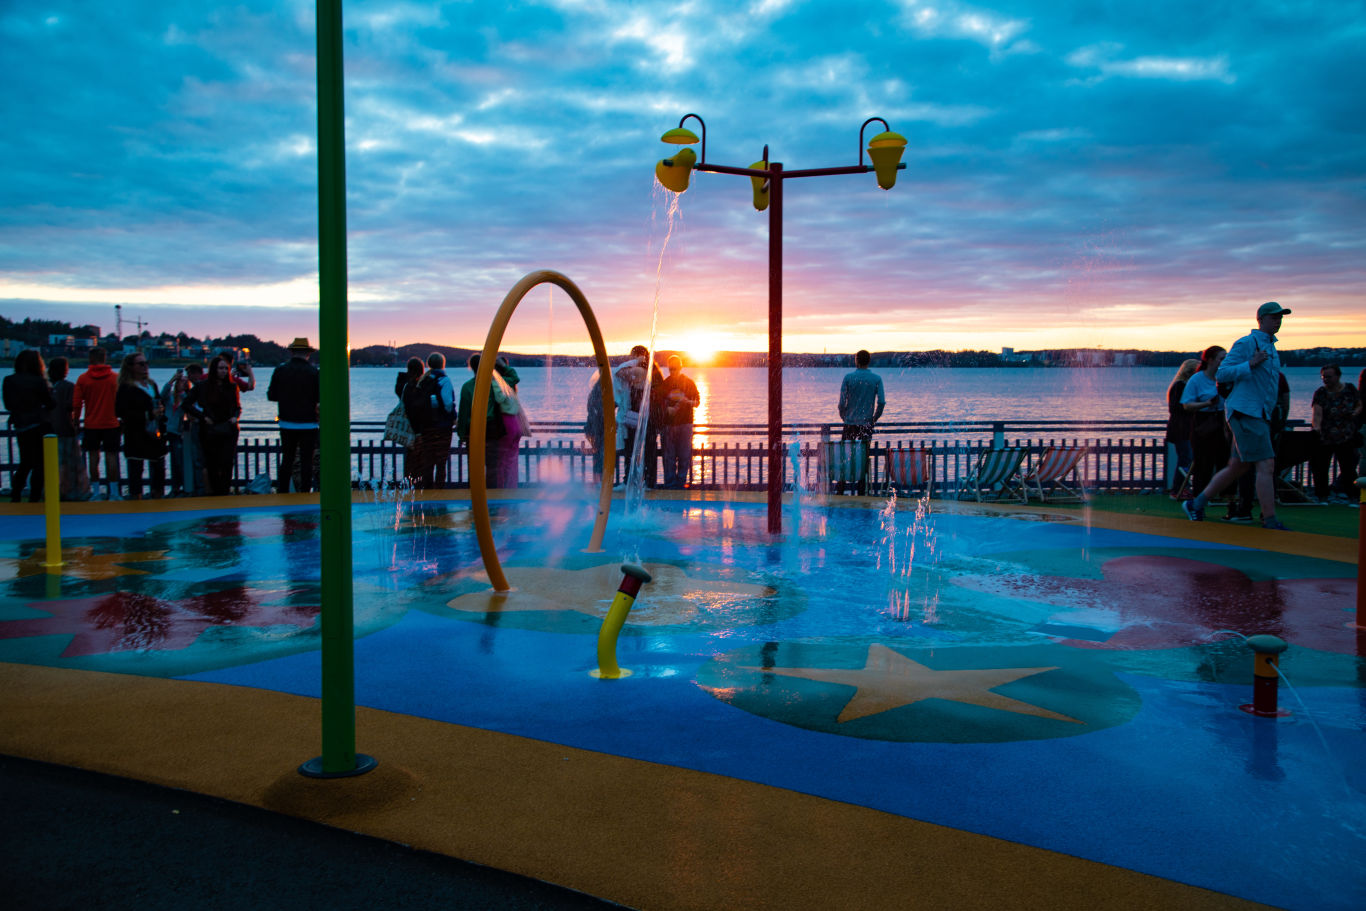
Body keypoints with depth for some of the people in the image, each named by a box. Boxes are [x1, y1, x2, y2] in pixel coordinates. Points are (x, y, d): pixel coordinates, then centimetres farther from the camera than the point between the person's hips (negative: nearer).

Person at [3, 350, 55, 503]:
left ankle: (15, 496, 14)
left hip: (20, 427, 4)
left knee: (25, 463, 18)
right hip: (41, 425, -4)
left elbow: (8, 405, 8)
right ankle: (34, 498, 2)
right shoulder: (39, 381, -11)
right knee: (39, 463, 3)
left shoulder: (8, 381, 1)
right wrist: (49, 391, 13)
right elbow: (51, 404, -4)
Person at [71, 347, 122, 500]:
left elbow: (76, 403, -1)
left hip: (91, 424, 0)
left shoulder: (83, 378, -3)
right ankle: (113, 492, 0)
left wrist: (76, 420, 12)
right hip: (111, 423, 0)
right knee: (111, 456, 1)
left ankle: (95, 492, 6)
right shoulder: (115, 378, -3)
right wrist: (118, 416, 15)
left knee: (93, 457, 6)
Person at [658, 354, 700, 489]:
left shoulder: (689, 382, 4)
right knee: (669, 455, 0)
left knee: (684, 455, -1)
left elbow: (697, 402, 4)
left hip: (685, 423, -1)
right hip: (669, 423, 1)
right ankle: (670, 482, 6)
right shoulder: (665, 384, 7)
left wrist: (687, 401, -16)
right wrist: (667, 410, -11)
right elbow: (661, 404, 9)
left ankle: (681, 481, 8)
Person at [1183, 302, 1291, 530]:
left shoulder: (1271, 347, 21)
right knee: (1266, 465, -12)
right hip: (1245, 412, -9)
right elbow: (1221, 374, -11)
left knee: (1237, 467, 10)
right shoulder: (1246, 343, -7)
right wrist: (1250, 364, -23)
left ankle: (1195, 505, 16)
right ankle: (1270, 522, -9)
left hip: (1259, 416, 9)